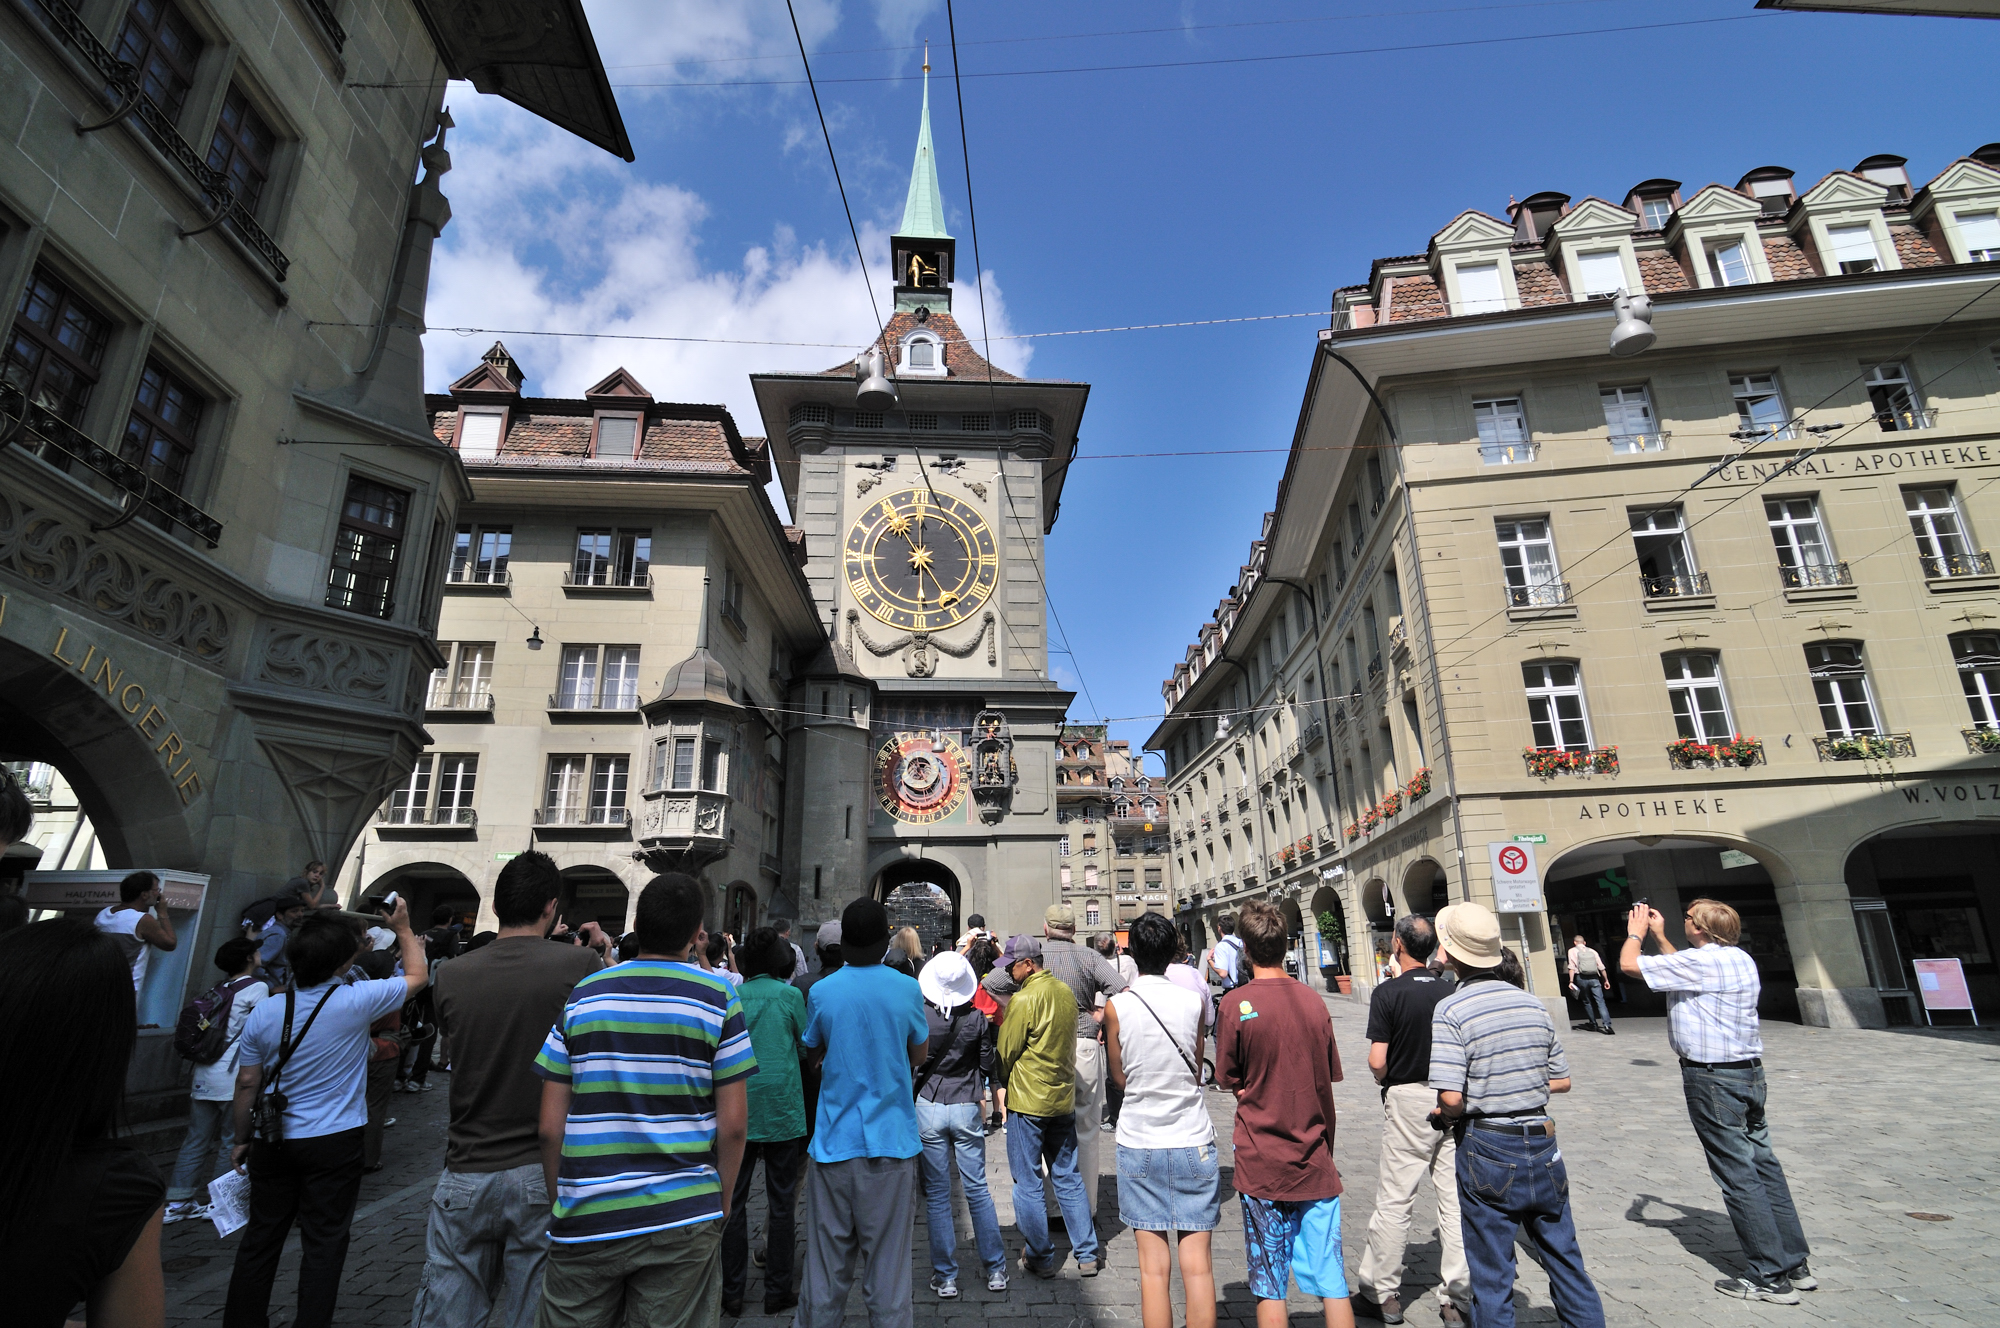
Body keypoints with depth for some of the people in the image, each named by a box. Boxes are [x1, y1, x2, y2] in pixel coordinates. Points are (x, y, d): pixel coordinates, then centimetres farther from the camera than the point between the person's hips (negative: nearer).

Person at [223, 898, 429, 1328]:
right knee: (324, 1244, 7)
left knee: (260, 1239, 17)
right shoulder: (355, 1001, -17)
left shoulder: (264, 1013, -5)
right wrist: (404, 928, 10)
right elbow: (417, 975, -1)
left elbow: (247, 1084, 2)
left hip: (274, 1143, 4)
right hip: (334, 1144, -4)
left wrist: (242, 1140, 16)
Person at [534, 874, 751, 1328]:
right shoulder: (717, 998, -6)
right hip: (683, 1220, -2)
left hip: (584, 1222, 2)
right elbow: (733, 1125, -7)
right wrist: (721, 1205, 8)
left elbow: (550, 1127, 2)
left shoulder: (582, 995, 1)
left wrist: (560, 1201, 15)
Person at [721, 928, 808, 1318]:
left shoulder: (733, 996, 1)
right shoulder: (790, 994, -6)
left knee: (734, 1201, 11)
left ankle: (732, 1293, 16)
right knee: (782, 1202, 8)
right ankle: (777, 1291, 15)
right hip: (783, 1109, -2)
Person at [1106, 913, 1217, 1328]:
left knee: (1154, 1267, 7)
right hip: (1193, 1141, 1)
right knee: (1197, 1265, 8)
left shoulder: (1117, 1006, -10)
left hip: (1140, 1142, -1)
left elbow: (1119, 1078, 3)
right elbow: (1198, 1074, 6)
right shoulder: (1193, 1001, -6)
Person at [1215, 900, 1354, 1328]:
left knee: (1269, 1287, 9)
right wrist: (1326, 1152, 16)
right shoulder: (1313, 1000, -2)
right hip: (1315, 1164, 3)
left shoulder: (1236, 1003, -13)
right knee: (1333, 1284, 11)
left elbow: (1228, 1081, -5)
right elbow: (1327, 1090, 6)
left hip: (1262, 1166, -3)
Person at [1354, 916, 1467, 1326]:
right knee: (1455, 1200, 10)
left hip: (1407, 1100, -4)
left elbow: (1377, 1061, -15)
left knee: (1393, 1201, 6)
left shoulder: (1388, 993, -13)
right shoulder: (1452, 990, -1)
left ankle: (1382, 1294, 16)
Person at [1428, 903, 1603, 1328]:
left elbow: (1451, 1097, -22)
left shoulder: (1451, 1010, -17)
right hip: (1543, 1145, 5)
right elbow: (1562, 1081, 9)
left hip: (1487, 1150, -5)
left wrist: (1448, 1116, -2)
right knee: (1565, 1261, 21)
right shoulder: (1533, 1004, 1)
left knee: (1492, 1278, 9)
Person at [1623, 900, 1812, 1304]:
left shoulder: (1701, 961, -18)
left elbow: (1628, 963, -14)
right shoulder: (1741, 959, 10)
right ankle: (1797, 1264, 22)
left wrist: (1636, 932, 3)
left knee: (1738, 1176, -2)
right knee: (1764, 1165, 15)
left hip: (1713, 1078, -9)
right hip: (1750, 1070, 9)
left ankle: (1772, 1278, 5)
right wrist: (1659, 936, 28)